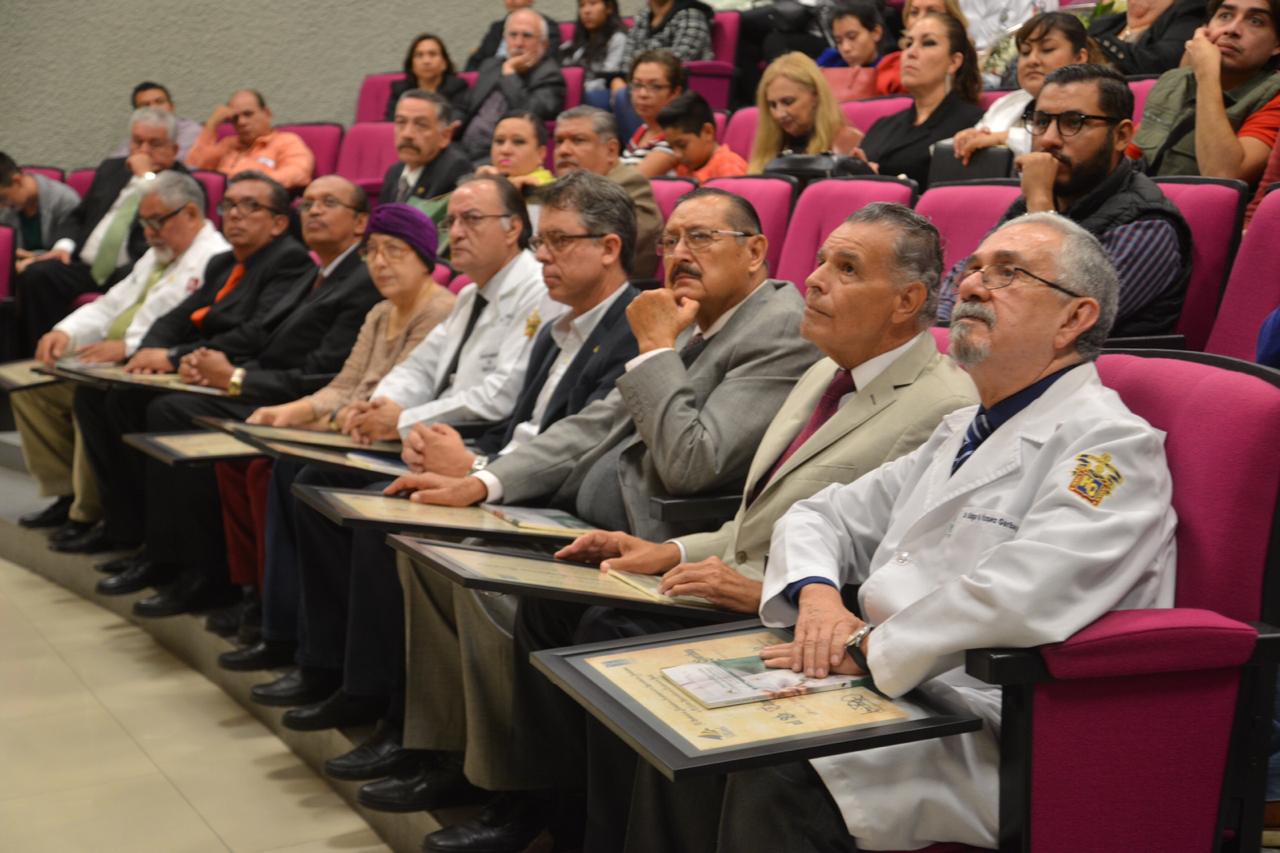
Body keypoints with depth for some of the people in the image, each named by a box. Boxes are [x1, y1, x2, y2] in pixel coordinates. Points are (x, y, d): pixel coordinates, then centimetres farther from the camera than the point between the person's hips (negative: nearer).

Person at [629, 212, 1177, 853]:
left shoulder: (1110, 445, -10)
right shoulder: (959, 432, 21)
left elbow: (1019, 597, -26)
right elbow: (822, 516, 22)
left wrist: (865, 650, -15)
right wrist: (816, 594, -2)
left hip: (990, 747, -8)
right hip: (892, 695, 8)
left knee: (775, 778, -28)